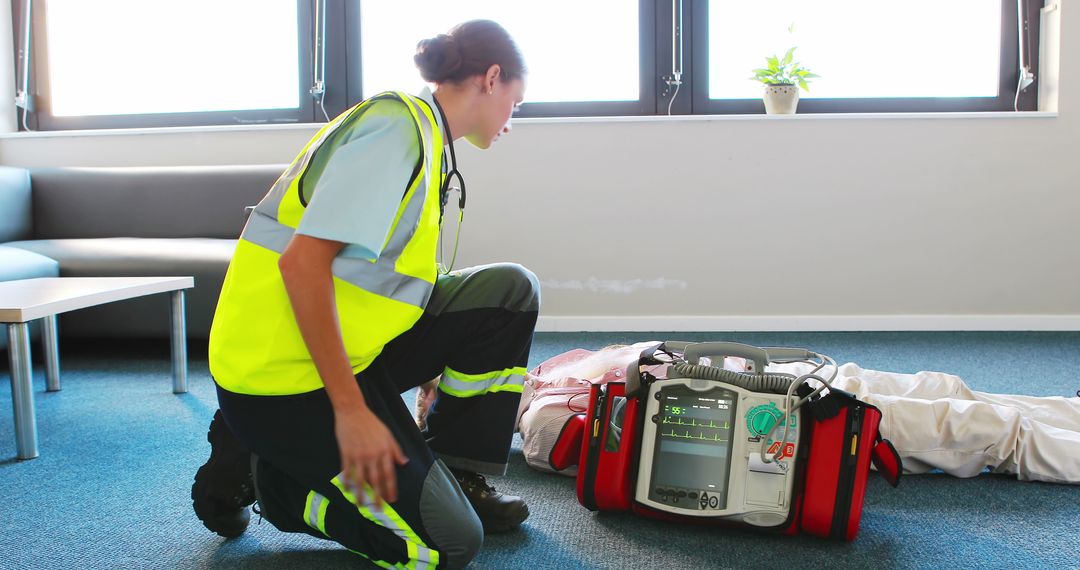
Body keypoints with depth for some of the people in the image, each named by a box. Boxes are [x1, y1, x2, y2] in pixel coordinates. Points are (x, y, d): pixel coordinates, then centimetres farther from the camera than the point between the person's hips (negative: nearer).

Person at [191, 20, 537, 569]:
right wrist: (351, 412, -23)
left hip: (340, 351, 9)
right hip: (284, 378, -9)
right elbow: (301, 261, -24)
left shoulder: (421, 132, 15)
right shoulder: (398, 125, -15)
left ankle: (455, 476, 10)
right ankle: (253, 468, 4)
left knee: (510, 293, 2)